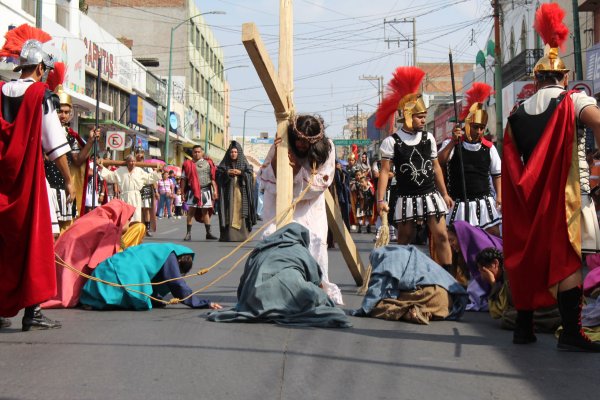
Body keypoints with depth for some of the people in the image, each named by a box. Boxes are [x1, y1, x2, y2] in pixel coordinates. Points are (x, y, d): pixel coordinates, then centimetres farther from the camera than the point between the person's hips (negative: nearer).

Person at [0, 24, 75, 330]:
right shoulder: (41, 95, -7)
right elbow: (56, 145, -9)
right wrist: (68, 181, -3)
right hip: (29, 178, -5)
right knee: (37, 241, -1)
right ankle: (32, 311, -4)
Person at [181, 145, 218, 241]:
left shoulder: (208, 163, 6)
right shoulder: (188, 164, 3)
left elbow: (212, 177, 6)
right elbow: (184, 179, 4)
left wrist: (215, 190, -1)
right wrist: (183, 192, 0)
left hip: (205, 191, 1)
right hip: (192, 191, -1)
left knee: (205, 212, 9)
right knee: (191, 211, -3)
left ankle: (208, 233, 16)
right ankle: (188, 233, 0)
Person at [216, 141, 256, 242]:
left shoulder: (244, 163, 9)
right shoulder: (224, 163, 9)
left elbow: (250, 174, 1)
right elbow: (218, 174, 4)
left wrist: (240, 173, -12)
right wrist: (226, 173, -11)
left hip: (241, 192, 0)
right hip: (228, 192, 0)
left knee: (240, 212, -5)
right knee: (229, 212, -6)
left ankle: (241, 235, -1)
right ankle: (228, 235, -7)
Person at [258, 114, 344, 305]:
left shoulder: (326, 148, -12)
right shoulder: (282, 145, -12)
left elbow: (322, 182, -13)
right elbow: (264, 177, -9)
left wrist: (298, 169, -26)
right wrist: (276, 157, -27)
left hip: (309, 205, 0)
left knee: (316, 240, -12)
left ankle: (324, 289, 4)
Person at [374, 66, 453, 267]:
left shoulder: (428, 138, 8)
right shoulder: (392, 141, -5)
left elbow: (436, 167, 15)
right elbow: (385, 171, -7)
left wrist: (444, 194, 15)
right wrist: (381, 199, -15)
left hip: (431, 196, 3)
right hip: (407, 199, -3)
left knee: (441, 236, -5)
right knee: (403, 241, 4)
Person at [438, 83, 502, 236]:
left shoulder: (489, 147, 6)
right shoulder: (452, 144, 0)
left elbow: (496, 174, 13)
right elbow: (439, 162, -17)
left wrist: (499, 196, 2)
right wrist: (453, 141, -21)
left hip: (484, 202, 2)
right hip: (459, 204, -2)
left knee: (494, 234, -4)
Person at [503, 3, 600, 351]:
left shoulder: (517, 112, 12)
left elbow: (509, 159, 9)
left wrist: (525, 188, 14)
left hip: (526, 197, 5)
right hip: (562, 194, -5)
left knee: (527, 257, 11)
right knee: (566, 260, -4)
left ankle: (524, 328, 16)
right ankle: (571, 333, -8)